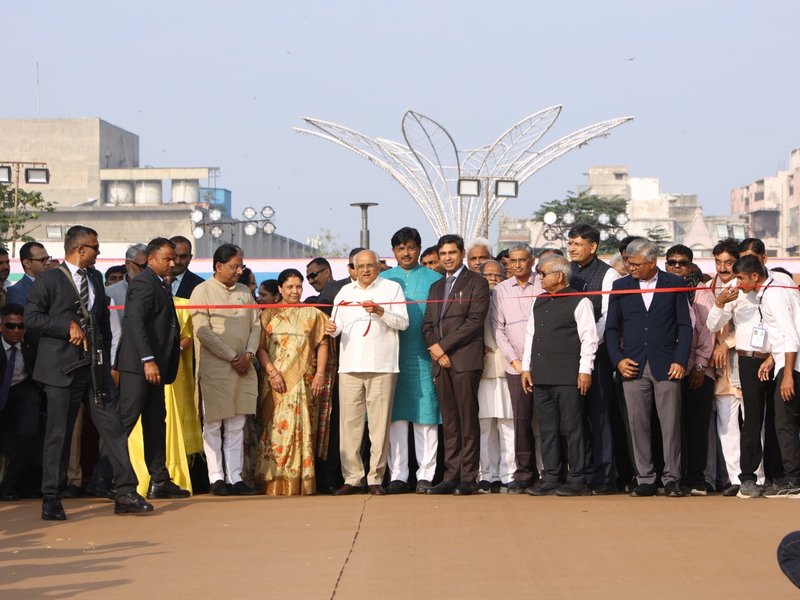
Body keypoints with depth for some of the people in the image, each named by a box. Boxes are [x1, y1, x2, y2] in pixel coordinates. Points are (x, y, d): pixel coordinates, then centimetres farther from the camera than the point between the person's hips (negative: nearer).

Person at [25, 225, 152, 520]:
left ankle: (126, 494, 3)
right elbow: (32, 318, -10)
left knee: (113, 427, 1)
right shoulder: (48, 280, -4)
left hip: (96, 366, 6)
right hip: (62, 369, -6)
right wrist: (68, 326, -17)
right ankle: (51, 500, 9)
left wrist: (106, 359, 15)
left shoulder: (95, 278, 16)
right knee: (58, 435, 0)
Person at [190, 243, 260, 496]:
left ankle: (234, 477, 8)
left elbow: (255, 324, 12)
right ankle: (216, 478, 4)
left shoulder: (244, 291, 13)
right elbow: (203, 331, -11)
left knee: (236, 426, 6)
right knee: (213, 425, -1)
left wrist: (248, 354, -5)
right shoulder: (202, 291, -4)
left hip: (243, 368, 5)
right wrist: (232, 357, -12)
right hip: (213, 368, -5)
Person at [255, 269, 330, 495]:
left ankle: (301, 482, -3)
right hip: (277, 382, 0)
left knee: (302, 430, -5)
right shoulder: (269, 314, 10)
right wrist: (271, 372, -10)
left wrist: (320, 374, -4)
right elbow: (260, 347, 3)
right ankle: (277, 482, -6)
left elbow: (322, 345, 8)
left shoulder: (312, 313, 12)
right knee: (277, 429, -7)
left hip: (304, 382, 0)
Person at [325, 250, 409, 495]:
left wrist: (381, 312, -15)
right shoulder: (345, 292, 20)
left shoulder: (392, 288, 8)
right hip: (350, 364, 3)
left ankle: (376, 478, 1)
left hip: (381, 365, -3)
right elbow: (337, 324, 20)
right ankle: (352, 478, 4)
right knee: (349, 422, 0)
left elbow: (403, 322, 0)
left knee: (379, 423, -4)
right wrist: (332, 329, -3)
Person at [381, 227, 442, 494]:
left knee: (425, 416, -2)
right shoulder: (383, 279, 13)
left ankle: (425, 475, 2)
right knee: (395, 415, 1)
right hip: (392, 356, 2)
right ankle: (398, 475, 5)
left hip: (423, 356, -2)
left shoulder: (434, 279, 8)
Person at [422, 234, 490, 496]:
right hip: (440, 362, 6)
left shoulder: (476, 283, 2)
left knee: (468, 421, -5)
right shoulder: (436, 287, 23)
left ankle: (468, 478, -3)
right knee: (449, 423, 6)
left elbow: (475, 320, -9)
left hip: (465, 360, -6)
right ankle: (451, 476, 7)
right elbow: (427, 324, 18)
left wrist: (443, 345, -11)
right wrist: (434, 348, -2)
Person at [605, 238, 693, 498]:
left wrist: (680, 361, -6)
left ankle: (672, 479, 3)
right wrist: (618, 359, -1)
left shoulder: (674, 284, 5)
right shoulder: (621, 286, 10)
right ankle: (645, 480, 7)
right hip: (633, 367, 2)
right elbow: (611, 328, 12)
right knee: (638, 425, 1)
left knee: (671, 424, -3)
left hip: (665, 366, -2)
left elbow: (685, 325, 3)